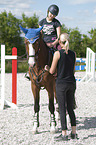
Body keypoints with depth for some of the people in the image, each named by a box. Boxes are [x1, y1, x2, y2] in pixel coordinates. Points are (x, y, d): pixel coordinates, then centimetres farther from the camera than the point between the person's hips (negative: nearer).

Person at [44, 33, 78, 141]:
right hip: (72, 83, 5)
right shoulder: (73, 54, 5)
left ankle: (64, 134, 4)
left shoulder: (57, 53, -11)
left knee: (62, 109, 1)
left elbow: (52, 71, -7)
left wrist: (47, 68, 14)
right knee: (70, 108, 14)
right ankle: (74, 133, 15)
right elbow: (73, 71, 13)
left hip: (61, 83, -5)